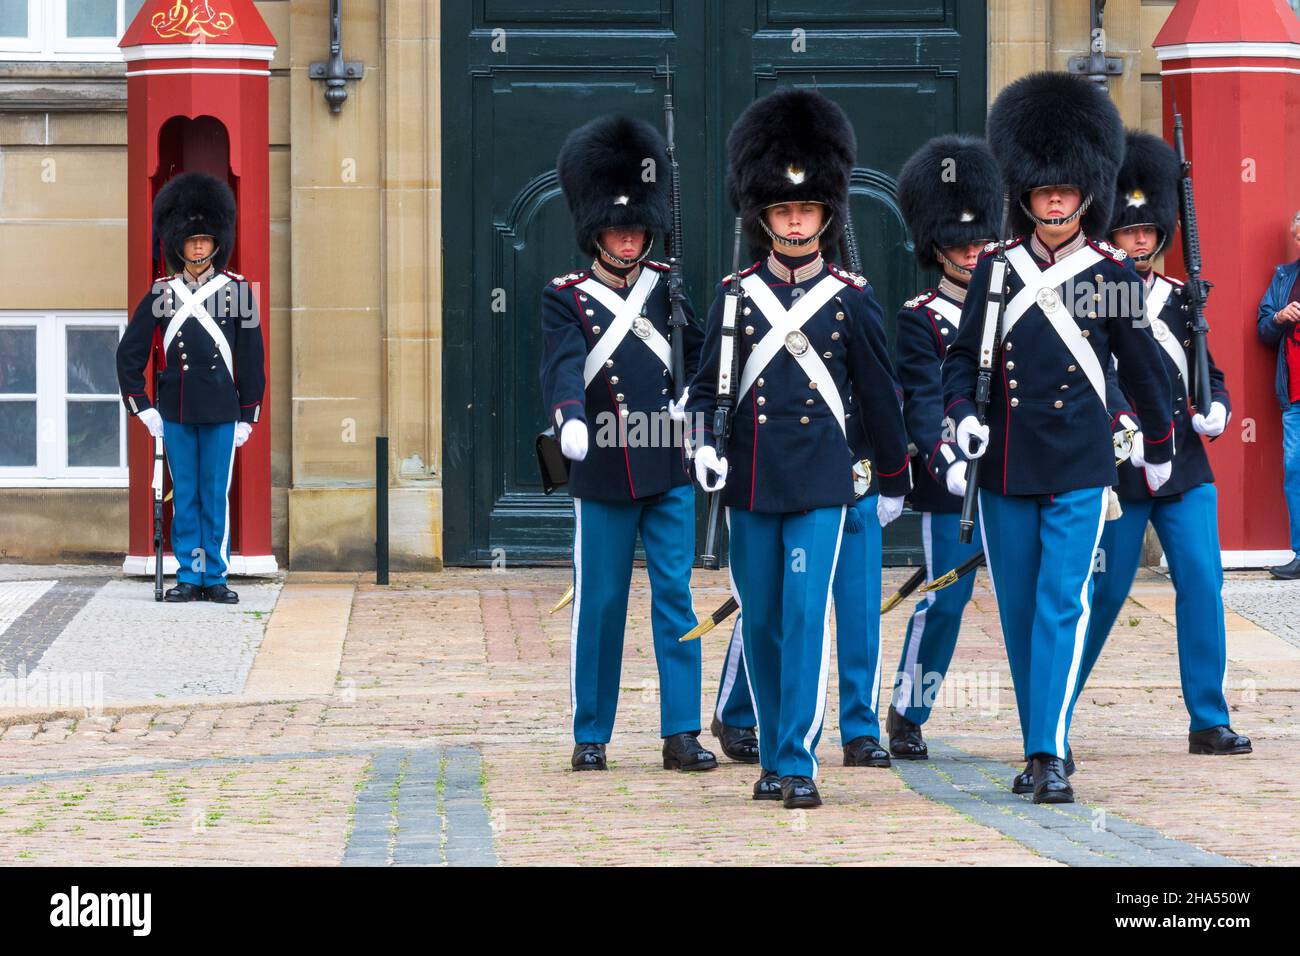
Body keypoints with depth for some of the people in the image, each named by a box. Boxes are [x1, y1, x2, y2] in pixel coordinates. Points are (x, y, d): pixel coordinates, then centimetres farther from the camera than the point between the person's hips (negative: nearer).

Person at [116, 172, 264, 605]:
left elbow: (251, 357, 4)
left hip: (221, 412, -1)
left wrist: (248, 416, 1)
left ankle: (215, 577, 8)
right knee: (184, 496, 4)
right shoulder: (161, 293, 4)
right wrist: (142, 407, 2)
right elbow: (129, 353, 7)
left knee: (216, 496, 2)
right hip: (176, 411, 1)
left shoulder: (238, 290, 2)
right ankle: (188, 576, 9)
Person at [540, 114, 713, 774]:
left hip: (669, 468, 2)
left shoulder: (666, 283, 10)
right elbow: (562, 368, -18)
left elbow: (702, 345, 18)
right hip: (603, 474, -2)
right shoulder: (566, 297, -1)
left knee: (676, 598, 0)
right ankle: (591, 736, 13)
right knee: (599, 605, 3)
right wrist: (569, 420, -36)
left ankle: (681, 734, 1)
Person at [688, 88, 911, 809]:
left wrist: (893, 479, 16)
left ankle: (797, 763, -11)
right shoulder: (735, 296, 6)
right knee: (761, 623, 8)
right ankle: (772, 757, 19)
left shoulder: (852, 301, 3)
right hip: (749, 478, 2)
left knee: (806, 614, -12)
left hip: (820, 479, -2)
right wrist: (704, 445, -9)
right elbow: (706, 383, 10)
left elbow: (877, 394, 10)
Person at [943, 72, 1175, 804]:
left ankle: (1053, 757, -15)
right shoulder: (997, 268, 5)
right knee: (1020, 615, 8)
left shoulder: (1112, 272, 0)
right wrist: (962, 414, -8)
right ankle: (1041, 750, 19)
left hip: (1079, 468, -3)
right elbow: (964, 354, 11)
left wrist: (1161, 445, 19)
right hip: (1005, 467, 3)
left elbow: (1142, 362, 10)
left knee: (1064, 605, -12)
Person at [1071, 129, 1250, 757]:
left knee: (1202, 585, -3)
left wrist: (1216, 410, -4)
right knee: (1105, 592, 2)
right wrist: (1123, 426, -29)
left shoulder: (1179, 300, 13)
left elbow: (1207, 371, 17)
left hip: (1185, 469, 4)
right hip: (1117, 471, -4)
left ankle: (1209, 722, 2)